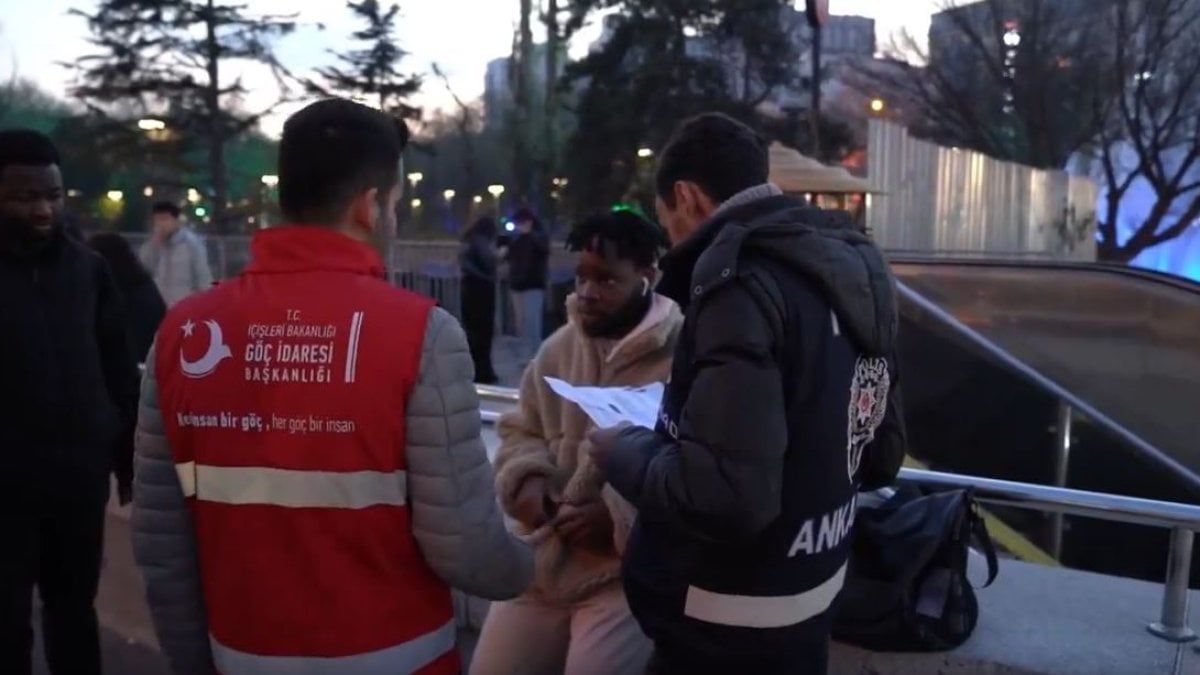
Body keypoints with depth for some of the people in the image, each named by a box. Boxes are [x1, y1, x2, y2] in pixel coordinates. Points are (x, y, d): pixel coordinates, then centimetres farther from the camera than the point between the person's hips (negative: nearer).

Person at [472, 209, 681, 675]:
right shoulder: (558, 348, 8)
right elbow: (520, 429, 18)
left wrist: (621, 517, -23)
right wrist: (526, 477, -3)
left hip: (630, 573, -6)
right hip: (544, 562, 7)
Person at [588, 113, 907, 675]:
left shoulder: (743, 279, -23)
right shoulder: (851, 271, 3)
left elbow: (724, 496, -32)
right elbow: (882, 456, 10)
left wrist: (625, 453, -13)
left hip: (730, 628, -8)